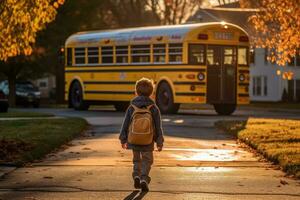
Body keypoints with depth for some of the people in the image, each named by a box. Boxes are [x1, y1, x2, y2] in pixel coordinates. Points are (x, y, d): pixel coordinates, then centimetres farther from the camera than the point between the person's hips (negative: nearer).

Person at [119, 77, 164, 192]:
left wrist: (123, 140, 10)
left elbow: (125, 125, -1)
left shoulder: (131, 108, -6)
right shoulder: (154, 108, -8)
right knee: (147, 161, 11)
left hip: (134, 140, 1)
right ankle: (144, 179, -7)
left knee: (137, 160, 21)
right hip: (148, 142, -1)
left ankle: (136, 175, 3)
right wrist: (160, 142, 4)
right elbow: (158, 127, -5)